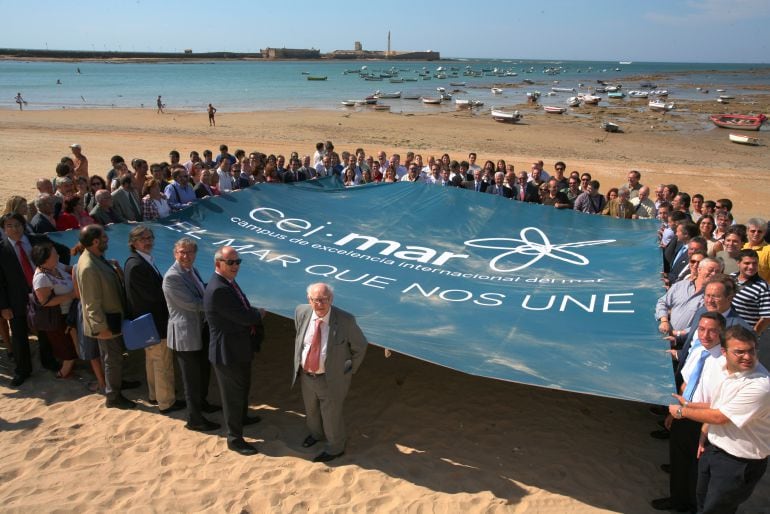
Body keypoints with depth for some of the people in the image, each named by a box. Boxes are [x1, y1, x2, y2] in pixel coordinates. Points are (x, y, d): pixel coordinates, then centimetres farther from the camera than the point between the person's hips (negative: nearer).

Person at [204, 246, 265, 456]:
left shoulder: (228, 282, 2)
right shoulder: (218, 289, -29)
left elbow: (244, 308, 13)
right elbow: (245, 317, -27)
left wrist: (253, 317, -6)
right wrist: (259, 313, -6)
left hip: (240, 348, 10)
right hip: (228, 352, -10)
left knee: (243, 387, 29)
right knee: (233, 395, 7)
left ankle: (242, 417, 52)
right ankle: (234, 439, 24)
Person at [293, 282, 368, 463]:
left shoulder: (345, 320, -26)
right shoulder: (301, 312, -14)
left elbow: (360, 346, -10)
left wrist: (349, 372, -2)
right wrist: (299, 362, 13)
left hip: (331, 379, -5)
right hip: (306, 375, 5)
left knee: (331, 415, 15)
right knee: (311, 409, 29)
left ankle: (335, 449, 43)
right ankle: (316, 434, 60)